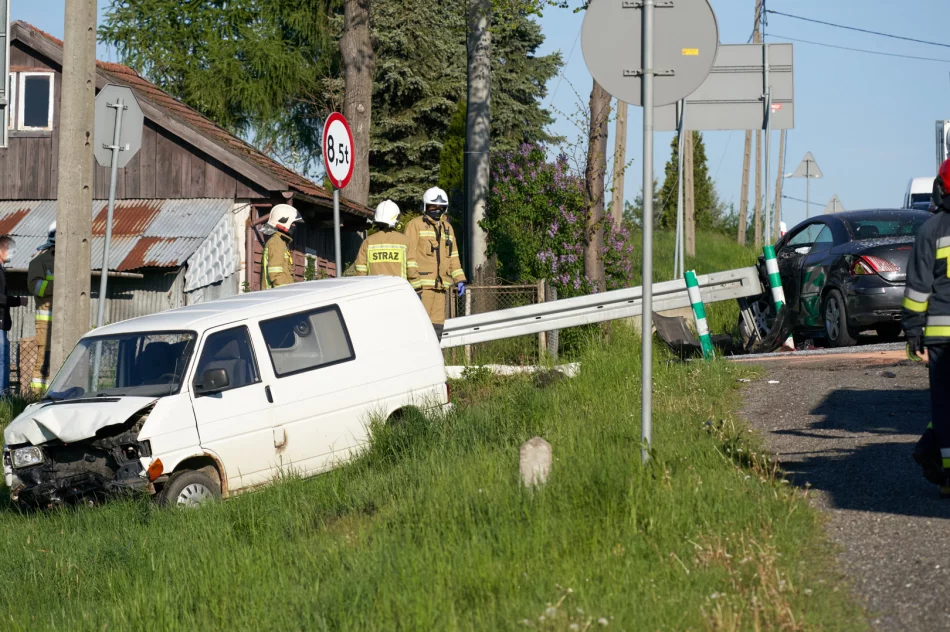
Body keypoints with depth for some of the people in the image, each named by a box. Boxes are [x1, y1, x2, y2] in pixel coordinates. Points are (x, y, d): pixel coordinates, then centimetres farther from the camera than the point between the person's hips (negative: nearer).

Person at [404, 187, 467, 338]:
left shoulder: (447, 228, 19)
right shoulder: (416, 225, -2)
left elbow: (453, 257, 22)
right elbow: (409, 256, -8)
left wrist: (459, 280, 10)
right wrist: (415, 285, -15)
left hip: (440, 286, 7)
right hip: (422, 284, -7)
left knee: (437, 325, 8)